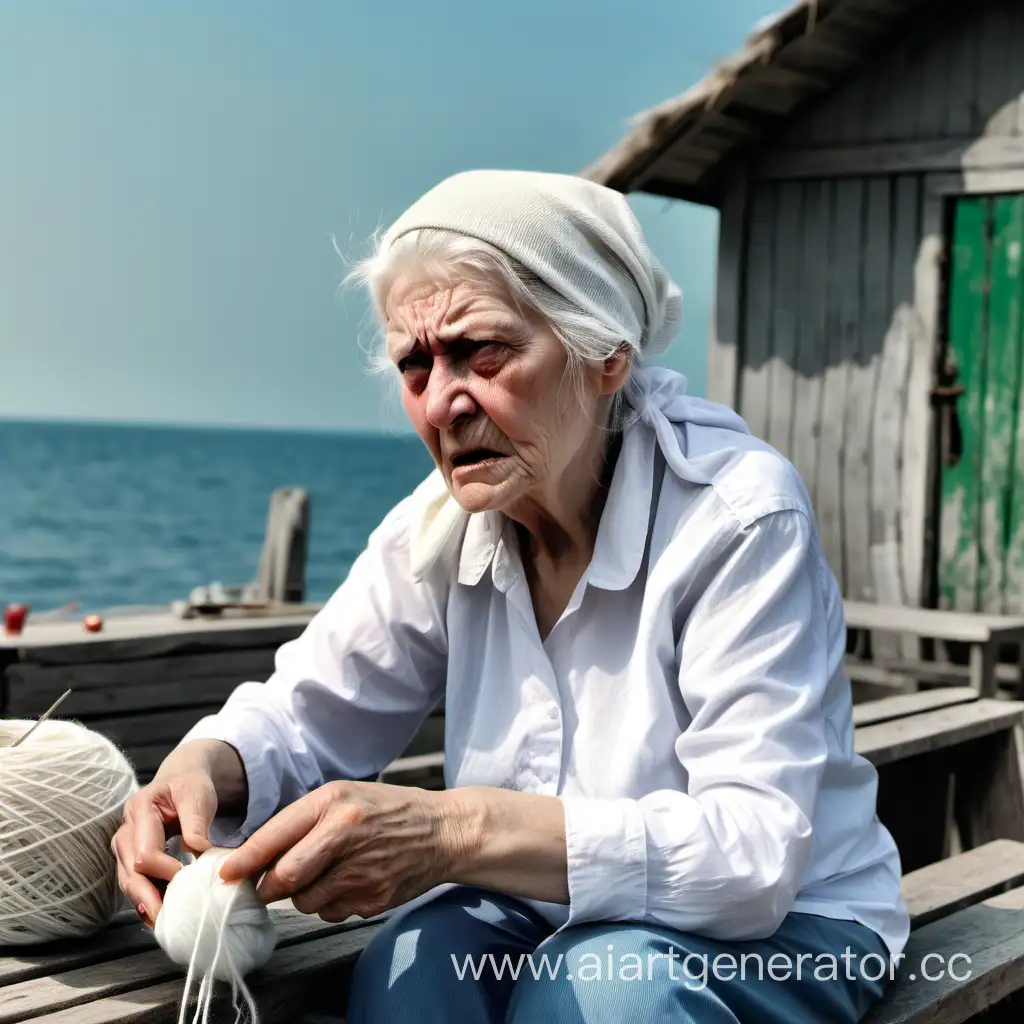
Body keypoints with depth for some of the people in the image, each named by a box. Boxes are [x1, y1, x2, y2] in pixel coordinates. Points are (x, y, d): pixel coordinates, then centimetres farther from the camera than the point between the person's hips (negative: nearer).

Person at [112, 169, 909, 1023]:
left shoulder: (738, 515, -22)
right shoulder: (442, 523, -4)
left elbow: (755, 853, -30)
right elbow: (305, 715, 4)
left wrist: (458, 832, -42)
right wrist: (200, 771, -21)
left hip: (782, 931, -3)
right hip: (545, 920, 3)